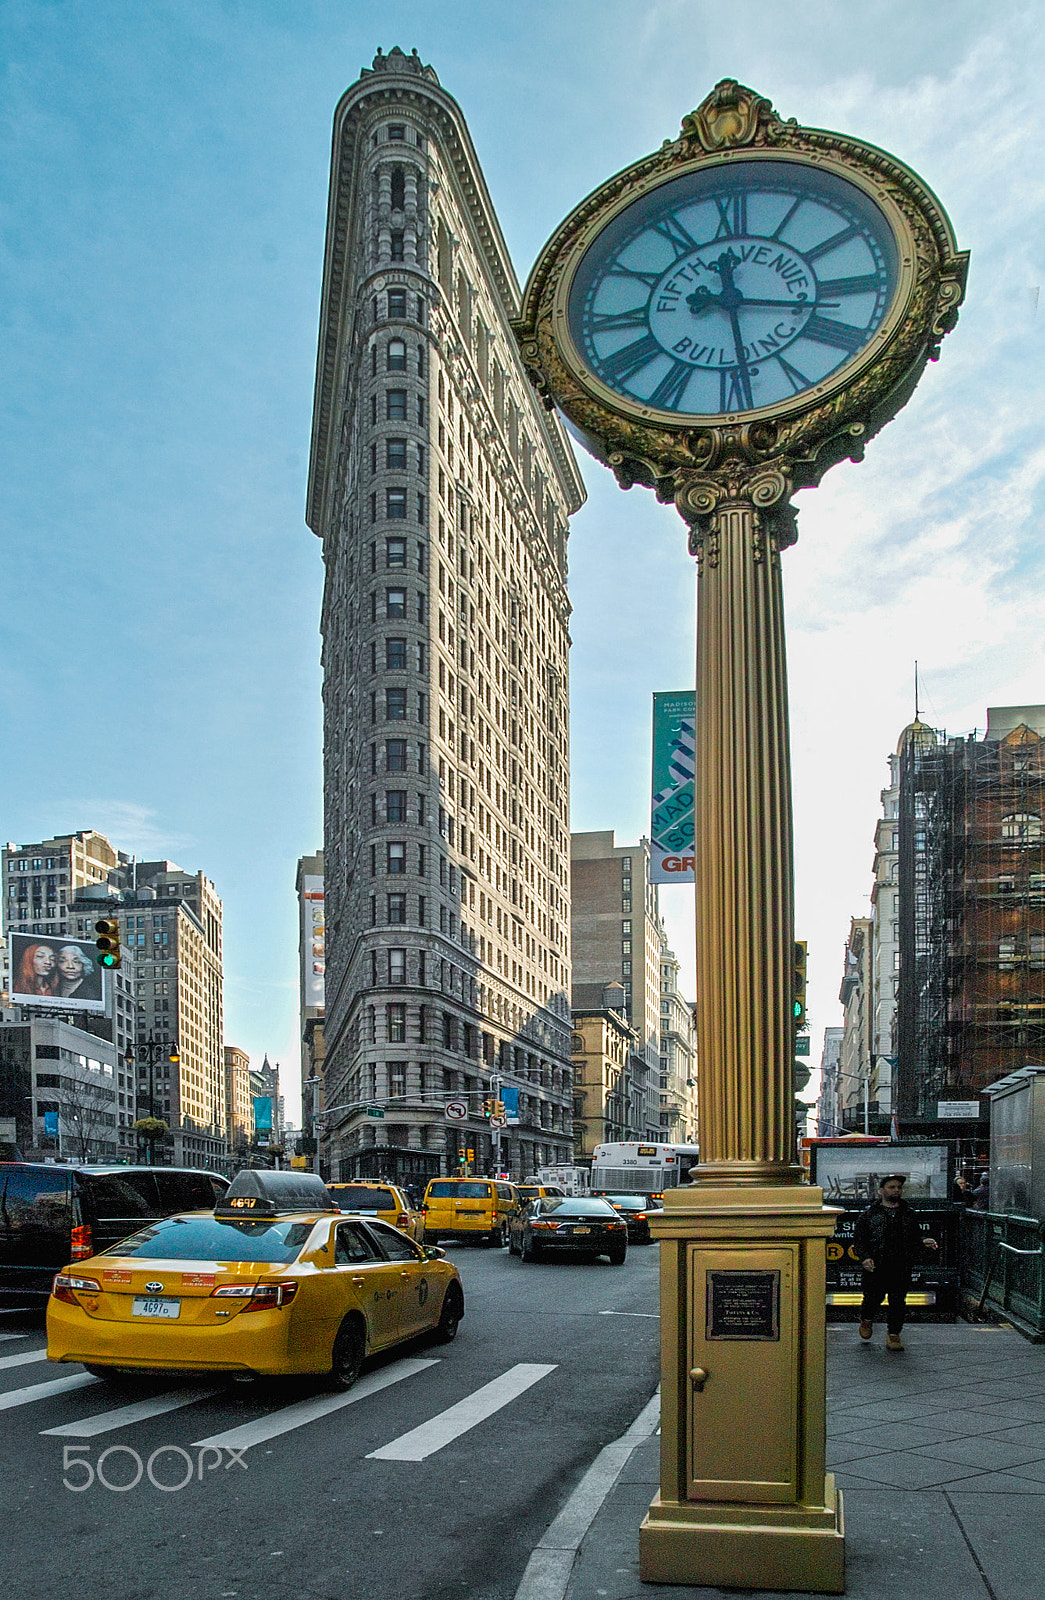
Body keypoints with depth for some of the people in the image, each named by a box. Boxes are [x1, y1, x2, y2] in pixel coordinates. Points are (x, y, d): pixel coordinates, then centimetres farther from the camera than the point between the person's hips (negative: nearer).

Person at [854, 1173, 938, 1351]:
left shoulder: (909, 1213, 14)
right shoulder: (869, 1214, 4)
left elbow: (916, 1235, 20)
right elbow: (858, 1240, 2)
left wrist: (925, 1241, -3)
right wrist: (864, 1258, -13)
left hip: (902, 1268, 2)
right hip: (875, 1267, -2)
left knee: (898, 1302, -1)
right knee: (873, 1298, 5)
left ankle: (894, 1334, 15)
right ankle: (867, 1319, 37)